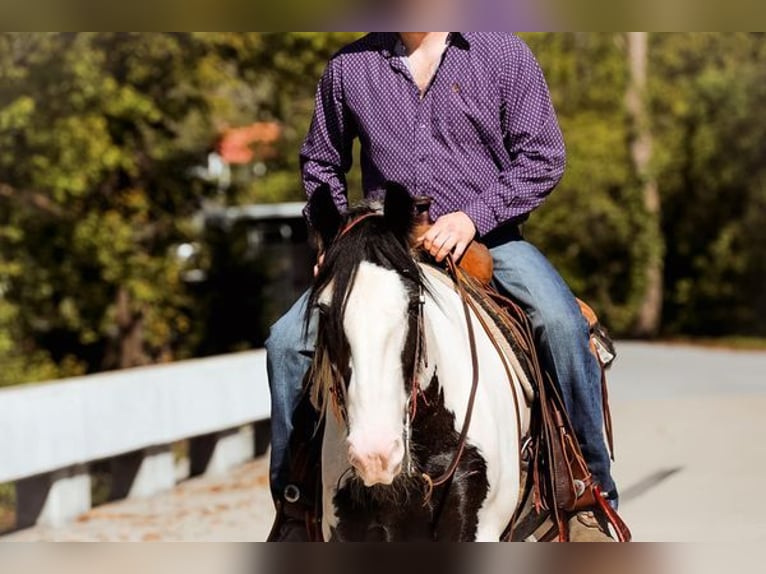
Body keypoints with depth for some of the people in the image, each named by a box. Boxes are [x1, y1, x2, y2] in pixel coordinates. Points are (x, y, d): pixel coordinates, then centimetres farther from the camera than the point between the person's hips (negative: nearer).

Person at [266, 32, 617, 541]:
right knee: (288, 341, -14)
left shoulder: (504, 53, 2)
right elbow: (321, 164, 20)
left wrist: (473, 218, -15)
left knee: (563, 325, -28)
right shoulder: (349, 67, 7)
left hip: (489, 240, -2)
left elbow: (543, 156, -2)